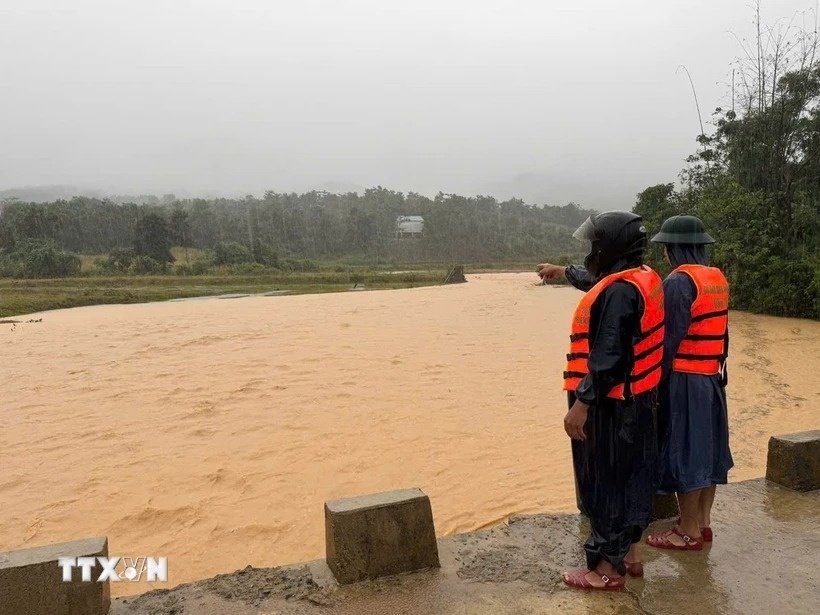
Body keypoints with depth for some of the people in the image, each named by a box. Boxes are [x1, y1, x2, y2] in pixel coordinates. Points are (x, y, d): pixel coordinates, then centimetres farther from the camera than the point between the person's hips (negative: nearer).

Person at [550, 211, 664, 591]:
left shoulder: (619, 291, -22)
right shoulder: (643, 279, 9)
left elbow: (608, 356, -27)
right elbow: (597, 282, 30)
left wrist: (582, 403, -26)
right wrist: (565, 271, 44)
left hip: (611, 403, -10)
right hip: (637, 399, 10)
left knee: (605, 482, 1)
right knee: (630, 475, 18)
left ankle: (607, 569, 12)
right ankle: (629, 552, 32)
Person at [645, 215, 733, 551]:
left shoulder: (679, 282, -17)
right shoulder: (718, 278, 9)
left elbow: (672, 337, -19)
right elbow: (720, 331, 12)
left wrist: (659, 378, -13)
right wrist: (719, 368, 18)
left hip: (685, 378, -9)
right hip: (712, 376, 9)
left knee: (685, 450, 0)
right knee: (705, 447, 15)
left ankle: (688, 531, 11)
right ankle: (703, 522, 27)